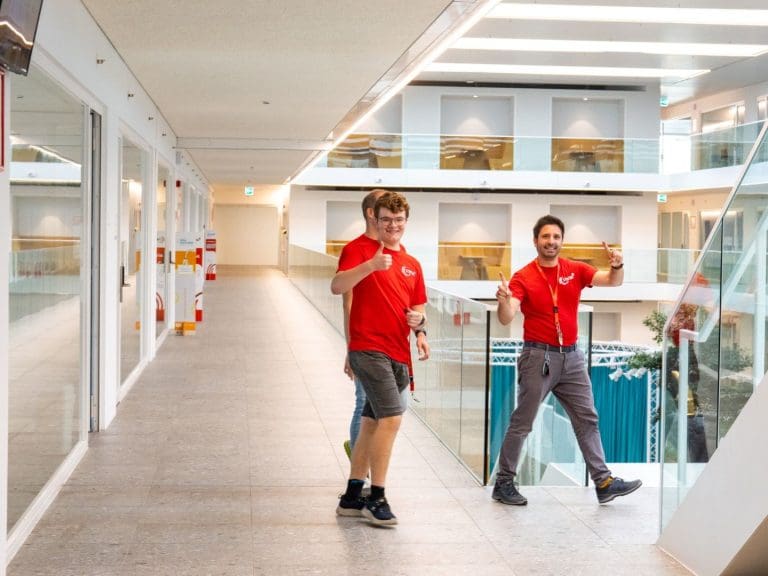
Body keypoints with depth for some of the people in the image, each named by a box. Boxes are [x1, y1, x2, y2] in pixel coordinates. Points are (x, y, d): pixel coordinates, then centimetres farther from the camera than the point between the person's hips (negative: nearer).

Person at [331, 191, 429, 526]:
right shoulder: (361, 249, -2)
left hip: (398, 355, 7)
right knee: (391, 417, -18)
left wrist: (419, 321, 2)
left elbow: (417, 307, 26)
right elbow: (337, 287, -18)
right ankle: (376, 499, -11)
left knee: (373, 423, 12)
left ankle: (352, 497, 21)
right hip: (368, 348, -7)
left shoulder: (412, 264, 17)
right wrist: (370, 265, -31)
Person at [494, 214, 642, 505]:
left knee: (587, 419, 7)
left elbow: (612, 281, -1)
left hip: (571, 356, 5)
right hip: (538, 357, -5)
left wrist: (617, 266, -23)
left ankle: (603, 483, 12)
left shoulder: (576, 271, 5)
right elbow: (507, 318, -18)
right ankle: (504, 483, 11)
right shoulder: (523, 278, -8)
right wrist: (503, 302, -41)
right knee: (521, 423, 1)